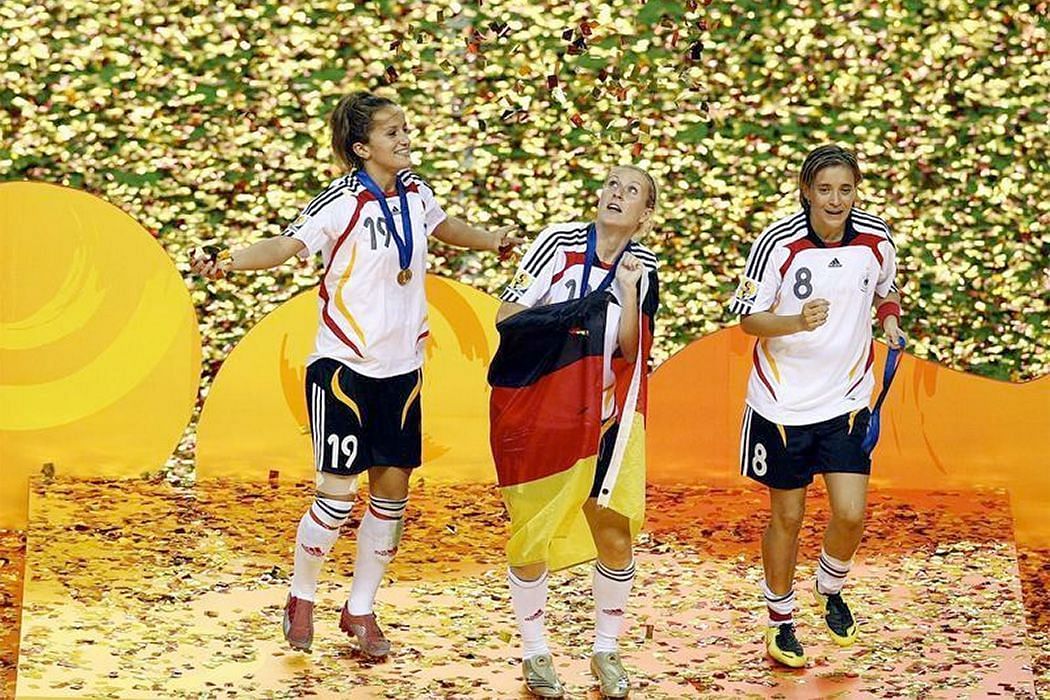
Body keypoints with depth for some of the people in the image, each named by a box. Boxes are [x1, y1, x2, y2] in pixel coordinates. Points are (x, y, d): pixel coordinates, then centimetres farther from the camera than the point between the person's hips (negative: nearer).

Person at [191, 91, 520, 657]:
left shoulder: (414, 192, 6)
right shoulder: (342, 201, -15)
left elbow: (443, 226, 30)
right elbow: (289, 244, -30)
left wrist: (490, 240, 21)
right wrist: (230, 261, -45)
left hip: (402, 368, 6)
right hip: (343, 367, -6)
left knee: (392, 489, 8)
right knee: (337, 493, -5)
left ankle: (360, 610, 22)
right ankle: (300, 599, 19)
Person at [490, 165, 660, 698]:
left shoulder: (642, 267, 1)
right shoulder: (560, 242, -7)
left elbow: (628, 352, -6)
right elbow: (506, 318, -9)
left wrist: (629, 290, -17)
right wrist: (567, 313, -21)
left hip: (603, 414, 2)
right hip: (532, 410, -2)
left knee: (616, 536, -3)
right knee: (530, 537, 4)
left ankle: (606, 651, 17)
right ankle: (534, 653, 22)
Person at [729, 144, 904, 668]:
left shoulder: (876, 239, -5)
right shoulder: (777, 243, -16)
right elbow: (748, 318, -11)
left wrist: (890, 321, -2)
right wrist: (797, 321, -29)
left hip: (847, 399, 2)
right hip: (783, 403, -2)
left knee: (851, 514, -6)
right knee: (786, 517, 8)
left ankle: (830, 590, 27)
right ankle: (780, 622, 29)